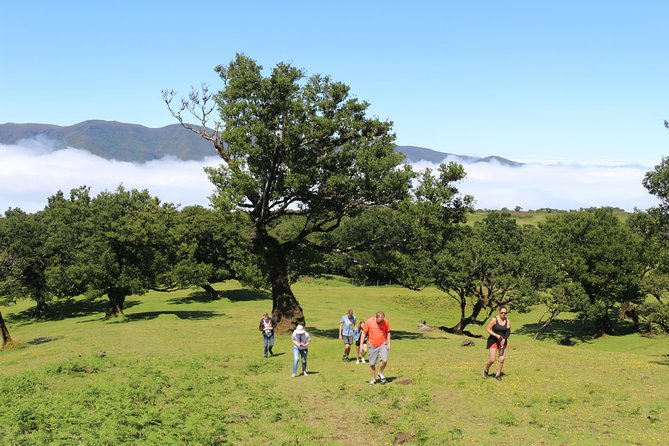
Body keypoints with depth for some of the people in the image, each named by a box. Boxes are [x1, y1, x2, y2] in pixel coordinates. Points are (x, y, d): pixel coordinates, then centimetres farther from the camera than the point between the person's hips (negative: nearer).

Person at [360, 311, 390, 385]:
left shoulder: (386, 322, -6)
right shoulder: (369, 322, -10)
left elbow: (388, 333, 7)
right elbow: (364, 333, -2)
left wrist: (389, 344, 3)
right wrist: (361, 345, -4)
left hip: (383, 344, 0)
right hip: (373, 346, 0)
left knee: (384, 360, -19)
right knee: (372, 364, 4)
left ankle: (380, 374, 7)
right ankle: (373, 379, 22)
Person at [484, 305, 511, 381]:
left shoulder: (507, 321, -3)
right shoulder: (494, 320, -14)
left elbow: (508, 332, -4)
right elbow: (488, 329, -9)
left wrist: (504, 339, -19)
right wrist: (496, 335, -20)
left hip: (503, 341, 4)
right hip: (493, 341, -3)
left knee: (501, 359, -3)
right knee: (492, 360, -6)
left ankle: (498, 375, 14)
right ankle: (486, 369, 25)